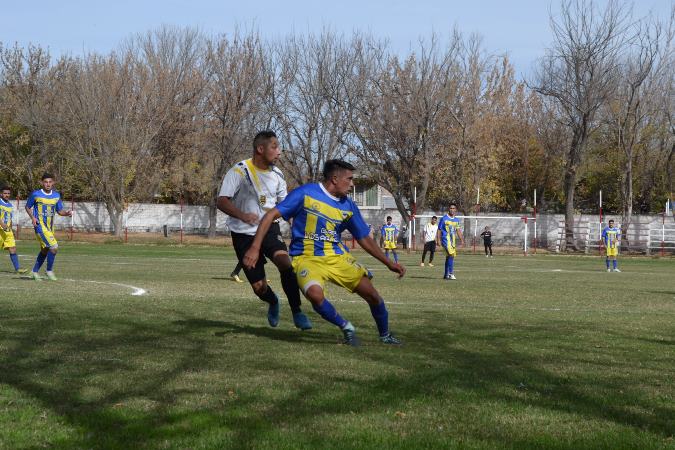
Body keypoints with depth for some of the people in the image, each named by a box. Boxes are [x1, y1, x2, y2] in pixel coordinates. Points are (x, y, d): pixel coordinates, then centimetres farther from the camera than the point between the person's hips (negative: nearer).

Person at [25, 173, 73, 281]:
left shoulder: (56, 195, 5)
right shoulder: (35, 194, -8)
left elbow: (59, 211, 12)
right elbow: (28, 207, 5)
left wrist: (66, 213, -9)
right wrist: (32, 217, -11)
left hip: (50, 227, 6)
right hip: (40, 226, -6)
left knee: (45, 250, 15)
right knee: (54, 247, -18)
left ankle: (35, 272, 32)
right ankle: (49, 271, -1)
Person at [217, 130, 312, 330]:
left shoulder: (277, 175, 3)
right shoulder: (240, 171, -15)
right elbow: (222, 202, -21)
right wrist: (242, 215, -39)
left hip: (269, 228, 3)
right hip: (244, 233, -3)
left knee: (285, 262, -27)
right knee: (259, 287, -2)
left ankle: (297, 312, -17)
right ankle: (273, 302, 36)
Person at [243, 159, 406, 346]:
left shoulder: (349, 206, 4)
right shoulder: (305, 193, -10)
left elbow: (365, 239, 15)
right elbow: (271, 216, -10)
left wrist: (389, 264, 10)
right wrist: (255, 248, -19)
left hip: (338, 256, 5)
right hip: (307, 258, -4)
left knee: (372, 294, -5)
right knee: (314, 293, -34)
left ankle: (385, 335, 24)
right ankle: (346, 328, -8)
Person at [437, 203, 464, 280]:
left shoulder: (456, 220, 13)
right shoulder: (444, 219, -4)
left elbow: (458, 230, 19)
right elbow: (439, 230, -1)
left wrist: (462, 240, 12)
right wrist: (438, 240, -6)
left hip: (453, 240, 6)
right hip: (446, 239, -6)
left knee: (448, 257, 12)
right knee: (451, 255, -20)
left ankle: (446, 275, 19)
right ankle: (451, 274, -21)